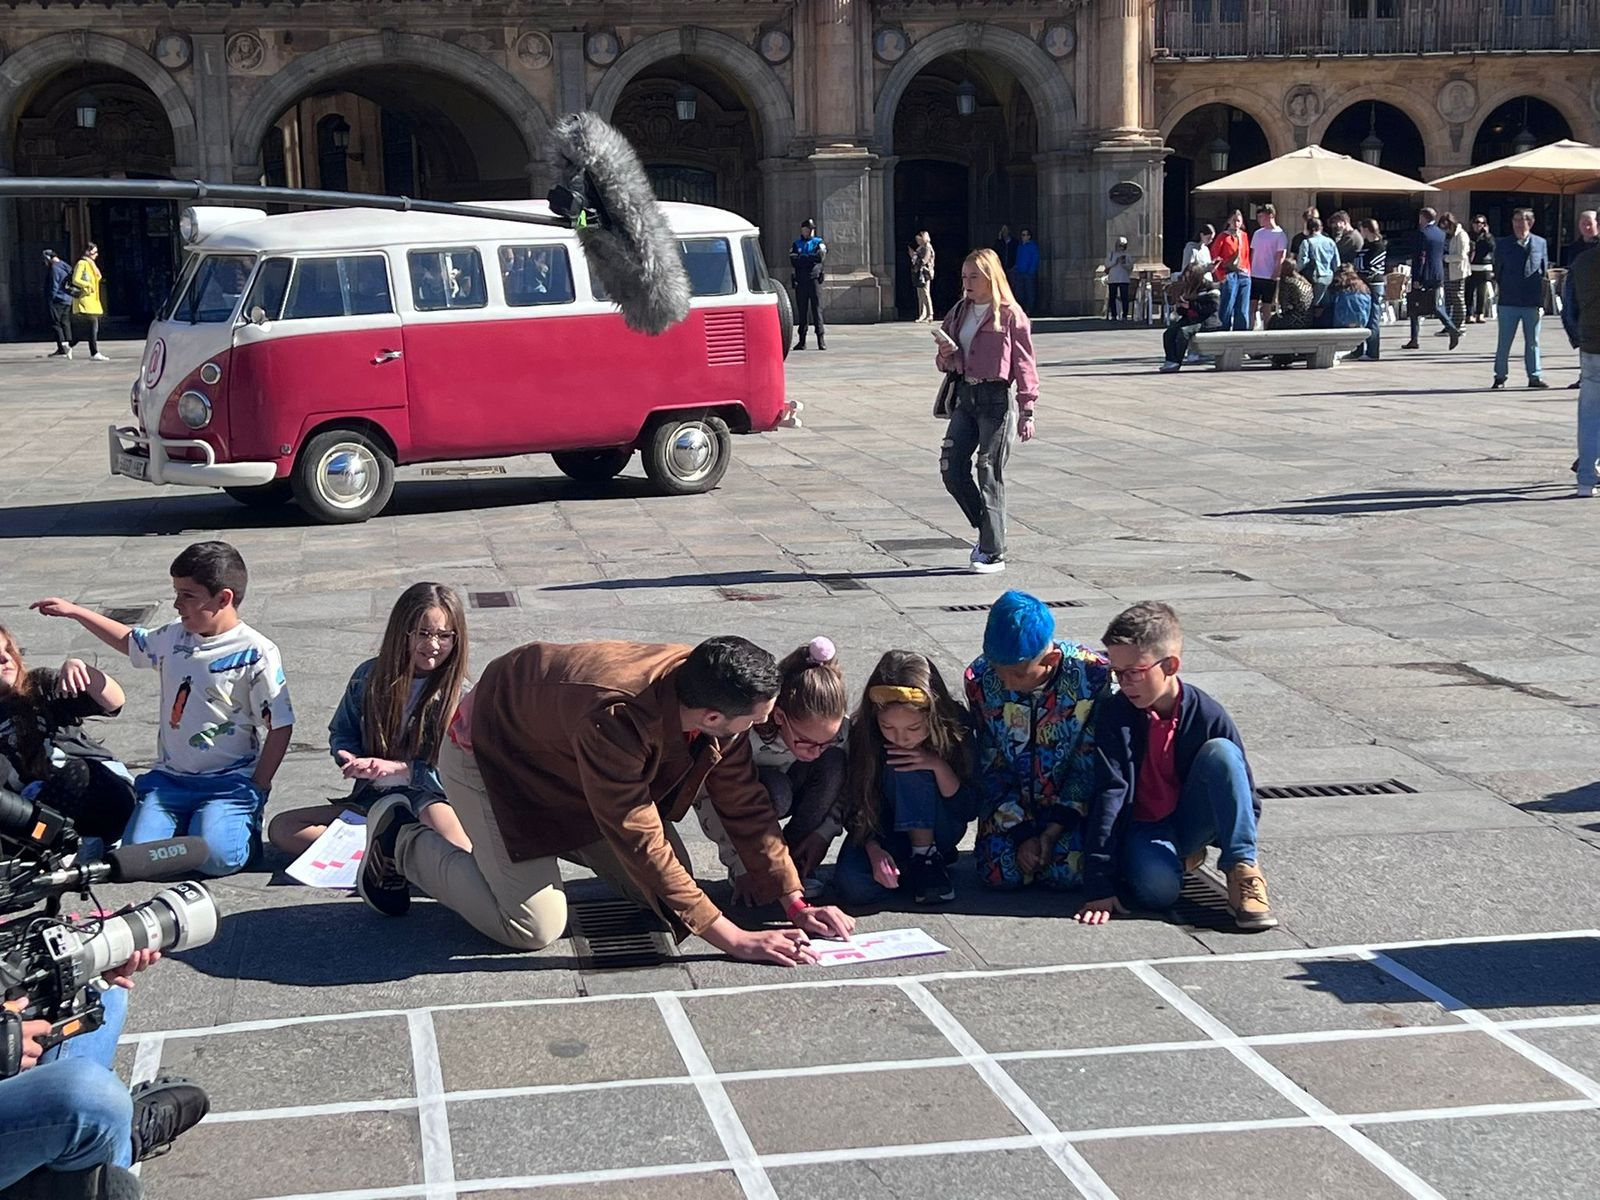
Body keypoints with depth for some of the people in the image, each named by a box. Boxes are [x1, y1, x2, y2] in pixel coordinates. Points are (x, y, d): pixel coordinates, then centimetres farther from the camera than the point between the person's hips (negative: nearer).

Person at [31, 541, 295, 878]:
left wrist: (256, 791, -8)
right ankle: (191, 820, 15)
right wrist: (74, 611, 27)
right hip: (171, 777, 5)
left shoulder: (256, 654, -12)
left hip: (230, 781, -5)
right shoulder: (173, 638, 6)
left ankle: (244, 822, 6)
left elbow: (281, 727, -9)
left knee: (215, 856, -28)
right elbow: (129, 641, 29)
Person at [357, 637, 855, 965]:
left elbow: (745, 804, -9)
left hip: (563, 752, 7)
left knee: (668, 888, 1)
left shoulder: (715, 693, -22)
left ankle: (547, 839, 22)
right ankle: (401, 842, 8)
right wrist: (734, 939, -37)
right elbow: (640, 842, -39)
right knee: (535, 928, -12)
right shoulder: (616, 718, -44)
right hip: (491, 752, -7)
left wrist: (795, 903, -14)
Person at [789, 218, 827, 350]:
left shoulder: (818, 242, 9)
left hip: (814, 279, -2)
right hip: (800, 281, 2)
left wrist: (802, 258, -6)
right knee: (801, 311, 4)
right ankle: (801, 340, 7)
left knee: (817, 309, -6)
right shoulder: (796, 244, 14)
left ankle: (821, 339, -7)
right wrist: (811, 259, -8)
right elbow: (793, 260, -1)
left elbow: (821, 255, -10)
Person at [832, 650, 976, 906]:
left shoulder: (953, 725, -20)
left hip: (937, 829, 0)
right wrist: (873, 849, -28)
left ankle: (926, 854, -17)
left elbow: (968, 810, -14)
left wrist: (939, 767, -30)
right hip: (882, 832, 0)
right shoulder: (861, 734, -21)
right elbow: (854, 808, -10)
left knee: (909, 769, -30)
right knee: (852, 885, -31)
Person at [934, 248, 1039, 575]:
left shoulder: (1010, 316, -7)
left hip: (995, 398, -7)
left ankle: (994, 553, 4)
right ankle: (987, 530, 22)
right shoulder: (958, 313, 12)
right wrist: (945, 355, -5)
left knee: (990, 474, -3)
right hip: (966, 396, 7)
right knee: (951, 468, 3)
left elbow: (1024, 364, -7)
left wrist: (1027, 411, -11)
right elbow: (948, 364, 19)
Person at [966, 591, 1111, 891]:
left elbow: (1089, 765, -14)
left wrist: (1055, 830, -17)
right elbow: (991, 767, -9)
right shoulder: (980, 679, -18)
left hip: (1070, 798, -1)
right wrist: (1022, 834, -16)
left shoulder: (1091, 673, -23)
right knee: (1001, 873, -20)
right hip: (1008, 798, 1)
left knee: (1067, 872, -22)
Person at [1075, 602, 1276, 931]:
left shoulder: (1208, 716, -12)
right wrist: (1099, 887, -24)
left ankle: (1242, 870, -23)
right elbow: (1108, 796, -20)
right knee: (1157, 888, -36)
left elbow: (1245, 796, -1)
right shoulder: (1114, 716, -15)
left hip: (1191, 823, 1)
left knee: (1221, 753, -26)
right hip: (1141, 827, -1)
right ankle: (1180, 859, 3)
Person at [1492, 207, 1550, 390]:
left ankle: (1534, 376, 15)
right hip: (1508, 302, -1)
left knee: (1532, 342, 8)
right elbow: (1497, 272, 6)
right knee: (1504, 342, 2)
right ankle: (1500, 377, 11)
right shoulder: (1503, 244, 4)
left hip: (1532, 303, 1)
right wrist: (1499, 293, 0)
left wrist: (1541, 301, 3)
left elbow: (1544, 272, 7)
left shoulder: (1540, 244, 5)